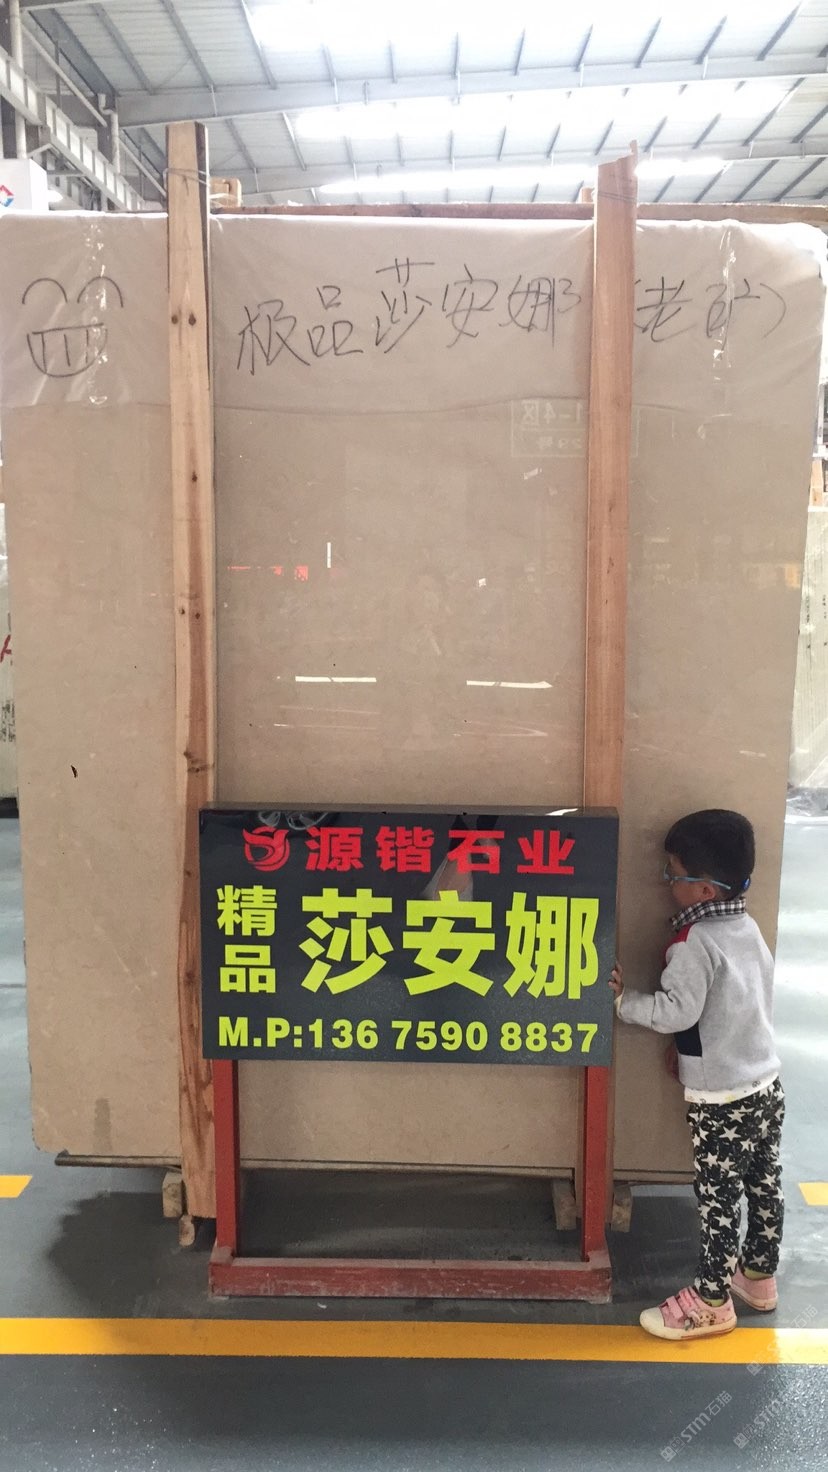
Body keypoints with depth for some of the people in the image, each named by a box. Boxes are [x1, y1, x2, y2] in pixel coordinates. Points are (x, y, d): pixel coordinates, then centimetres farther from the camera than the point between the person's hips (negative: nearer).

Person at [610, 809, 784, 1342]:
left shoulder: (694, 942, -21)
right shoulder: (749, 928, 3)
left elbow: (676, 1011, -25)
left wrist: (622, 998, -13)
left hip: (721, 1098, -8)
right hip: (767, 1083, 8)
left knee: (718, 1197, 5)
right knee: (764, 1184, 20)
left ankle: (712, 1301, 18)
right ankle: (759, 1276, 38)